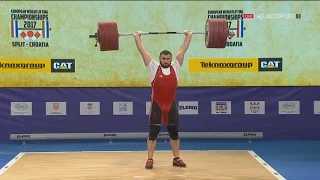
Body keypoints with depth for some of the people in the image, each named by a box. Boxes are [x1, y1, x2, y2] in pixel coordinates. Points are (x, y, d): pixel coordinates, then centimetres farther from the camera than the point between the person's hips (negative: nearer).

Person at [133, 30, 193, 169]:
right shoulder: (154, 68, -4)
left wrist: (189, 36, 9)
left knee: (174, 133, 10)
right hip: (157, 106, -3)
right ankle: (150, 160, 7)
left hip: (171, 106, 3)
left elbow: (183, 50, 6)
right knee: (153, 134, 0)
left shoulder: (175, 67, 3)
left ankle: (176, 159, 20)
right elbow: (143, 51, -2)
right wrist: (137, 37, 1)